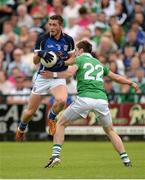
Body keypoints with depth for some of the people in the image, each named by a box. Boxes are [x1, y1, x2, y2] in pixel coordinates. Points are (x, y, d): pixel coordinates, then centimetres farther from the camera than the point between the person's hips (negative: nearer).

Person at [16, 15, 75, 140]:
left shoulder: (68, 40, -5)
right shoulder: (42, 39, -9)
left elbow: (72, 58, 6)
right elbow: (35, 61, -7)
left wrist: (63, 63, -16)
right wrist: (40, 54, -29)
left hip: (59, 77, 0)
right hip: (42, 77, 0)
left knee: (62, 100, -31)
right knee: (31, 111, 3)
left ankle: (51, 119, 2)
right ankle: (21, 129, 36)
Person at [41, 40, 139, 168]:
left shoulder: (80, 59, 11)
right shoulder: (99, 63, 26)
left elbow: (70, 72, -10)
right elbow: (116, 77, 35)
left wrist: (52, 75, -3)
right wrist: (131, 83, 50)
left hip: (84, 99, -4)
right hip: (101, 99, 4)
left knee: (61, 124, 11)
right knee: (110, 130, 22)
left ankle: (56, 155, -5)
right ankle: (126, 159, 11)